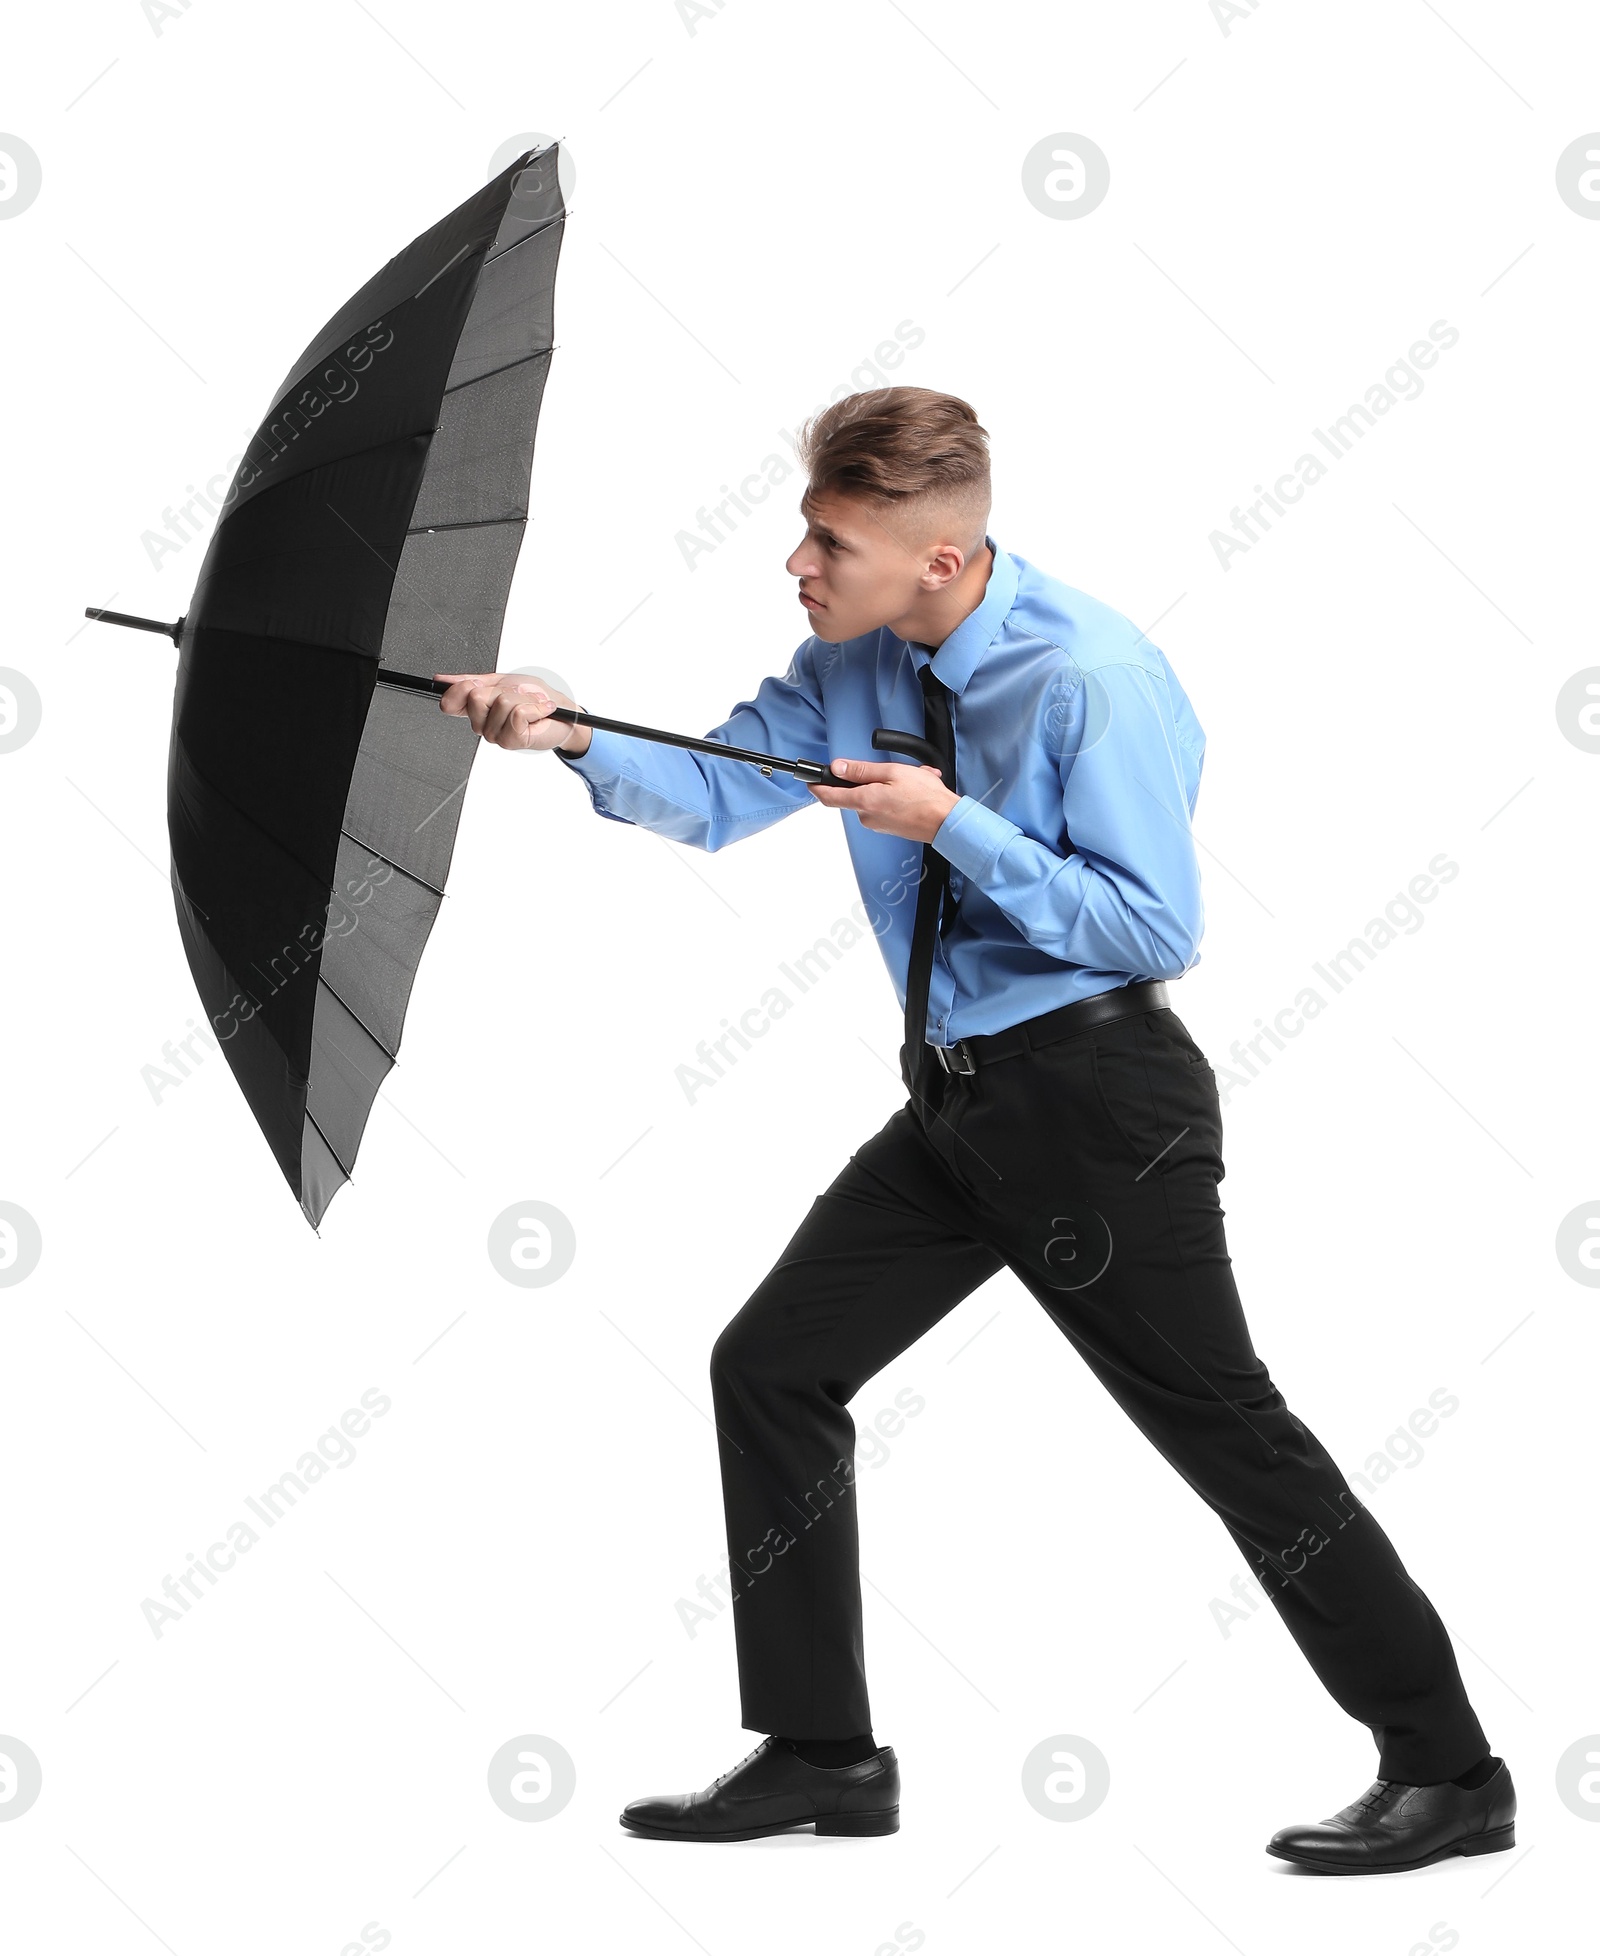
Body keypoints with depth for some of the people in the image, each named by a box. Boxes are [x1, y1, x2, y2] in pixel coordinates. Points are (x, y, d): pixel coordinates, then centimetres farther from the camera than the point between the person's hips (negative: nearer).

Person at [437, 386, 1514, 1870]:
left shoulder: (1095, 677, -19)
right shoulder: (855, 663, 4)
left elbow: (1158, 930, -19)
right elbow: (715, 795, 4)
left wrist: (953, 827, -23)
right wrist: (571, 737, -13)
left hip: (1096, 1099, -8)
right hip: (956, 1104, 8)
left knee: (1221, 1425, -4)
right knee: (770, 1368, 5)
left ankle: (1446, 1771, 8)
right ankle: (821, 1752, 16)